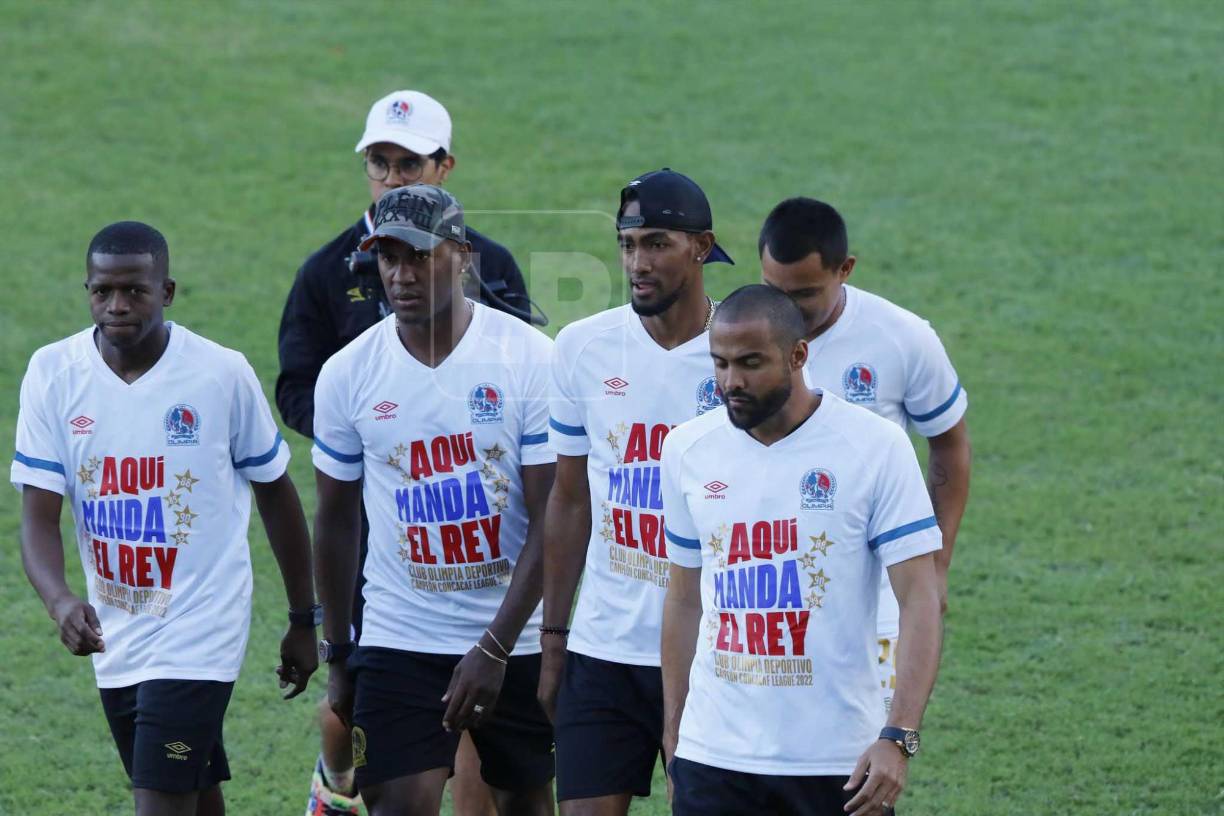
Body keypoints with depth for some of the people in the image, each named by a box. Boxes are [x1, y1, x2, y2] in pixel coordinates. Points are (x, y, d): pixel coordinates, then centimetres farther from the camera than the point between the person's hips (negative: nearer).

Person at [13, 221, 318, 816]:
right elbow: (39, 517, -8)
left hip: (200, 629, -4)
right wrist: (59, 601, -29)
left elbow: (276, 494, 3)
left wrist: (304, 621, 8)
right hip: (114, 636, 4)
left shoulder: (223, 375, -11)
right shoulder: (53, 374, -5)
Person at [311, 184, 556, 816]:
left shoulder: (530, 358, -9)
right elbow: (336, 522, 10)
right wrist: (337, 657, 11)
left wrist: (495, 649, -16)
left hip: (518, 639, 0)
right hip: (398, 639, 0)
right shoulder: (347, 373, -2)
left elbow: (551, 521, -10)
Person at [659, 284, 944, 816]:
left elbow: (920, 598, -10)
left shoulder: (876, 448, -7)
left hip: (839, 765, -3)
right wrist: (673, 743, 13)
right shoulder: (688, 450, 5)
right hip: (711, 760, 3)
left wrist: (899, 738, -21)